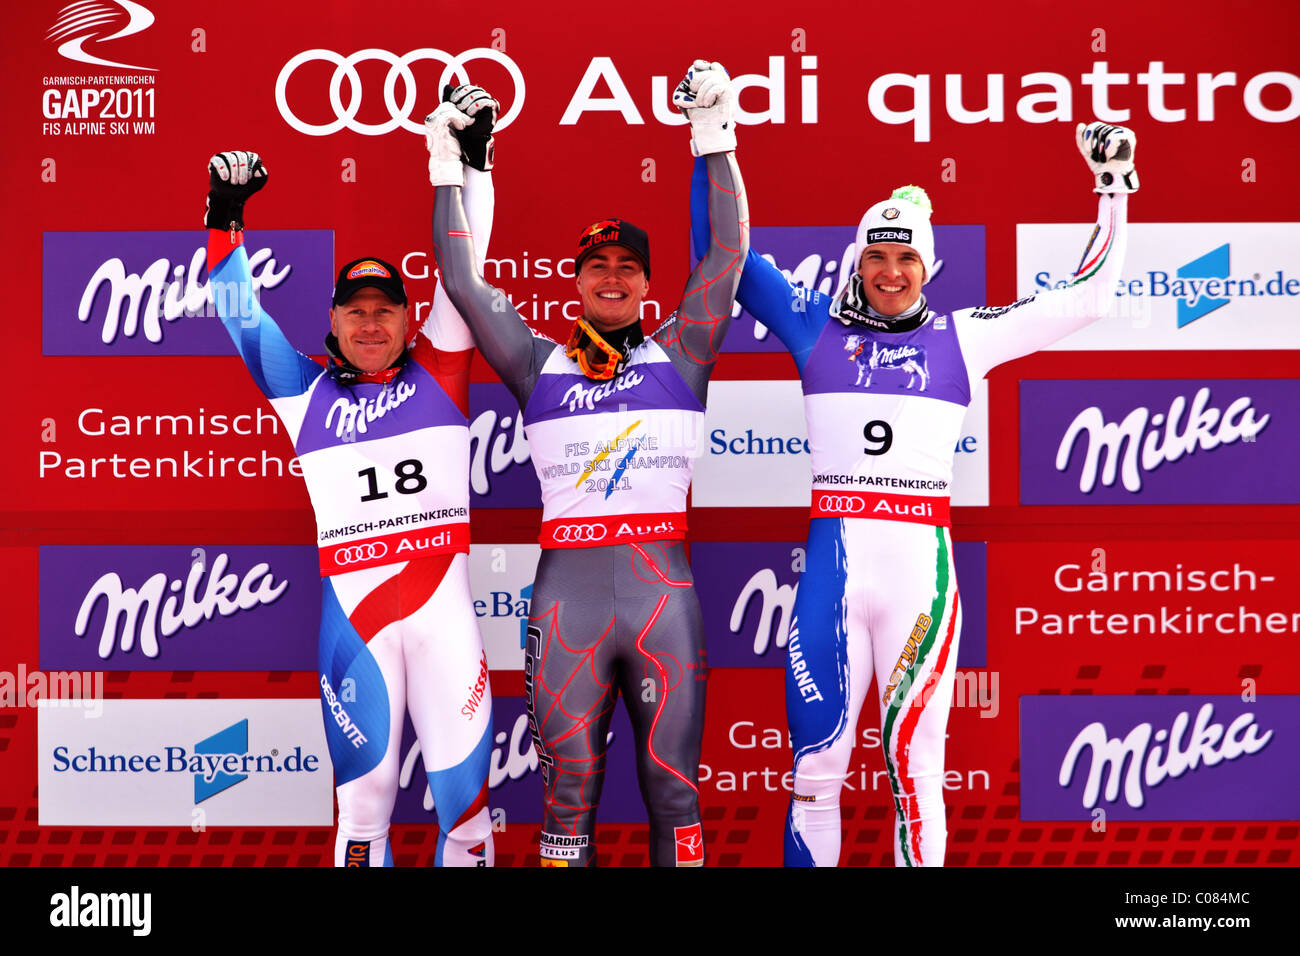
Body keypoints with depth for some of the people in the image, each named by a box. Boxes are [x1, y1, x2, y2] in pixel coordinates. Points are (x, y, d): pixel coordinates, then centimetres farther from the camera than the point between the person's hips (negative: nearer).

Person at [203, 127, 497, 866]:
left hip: (444, 603, 0)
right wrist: (226, 215, 14)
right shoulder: (307, 390, 13)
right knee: (364, 792, 3)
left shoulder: (437, 372, 12)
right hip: (351, 609, 1)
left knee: (463, 787, 0)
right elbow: (240, 313, 18)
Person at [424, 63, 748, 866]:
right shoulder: (540, 365, 10)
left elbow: (728, 255, 4)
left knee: (673, 786, 4)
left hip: (664, 593, 0)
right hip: (568, 594, 1)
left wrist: (716, 143, 2)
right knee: (568, 791, 6)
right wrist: (448, 172, 10)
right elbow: (463, 283, 11)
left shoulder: (678, 356, 9)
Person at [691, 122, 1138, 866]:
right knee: (816, 764, -1)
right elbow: (722, 254, 13)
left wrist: (1113, 190, 17)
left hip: (921, 562, 0)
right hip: (833, 563, 0)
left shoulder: (962, 337, 10)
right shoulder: (816, 327, 10)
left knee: (915, 764, 1)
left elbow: (1087, 298, 16)